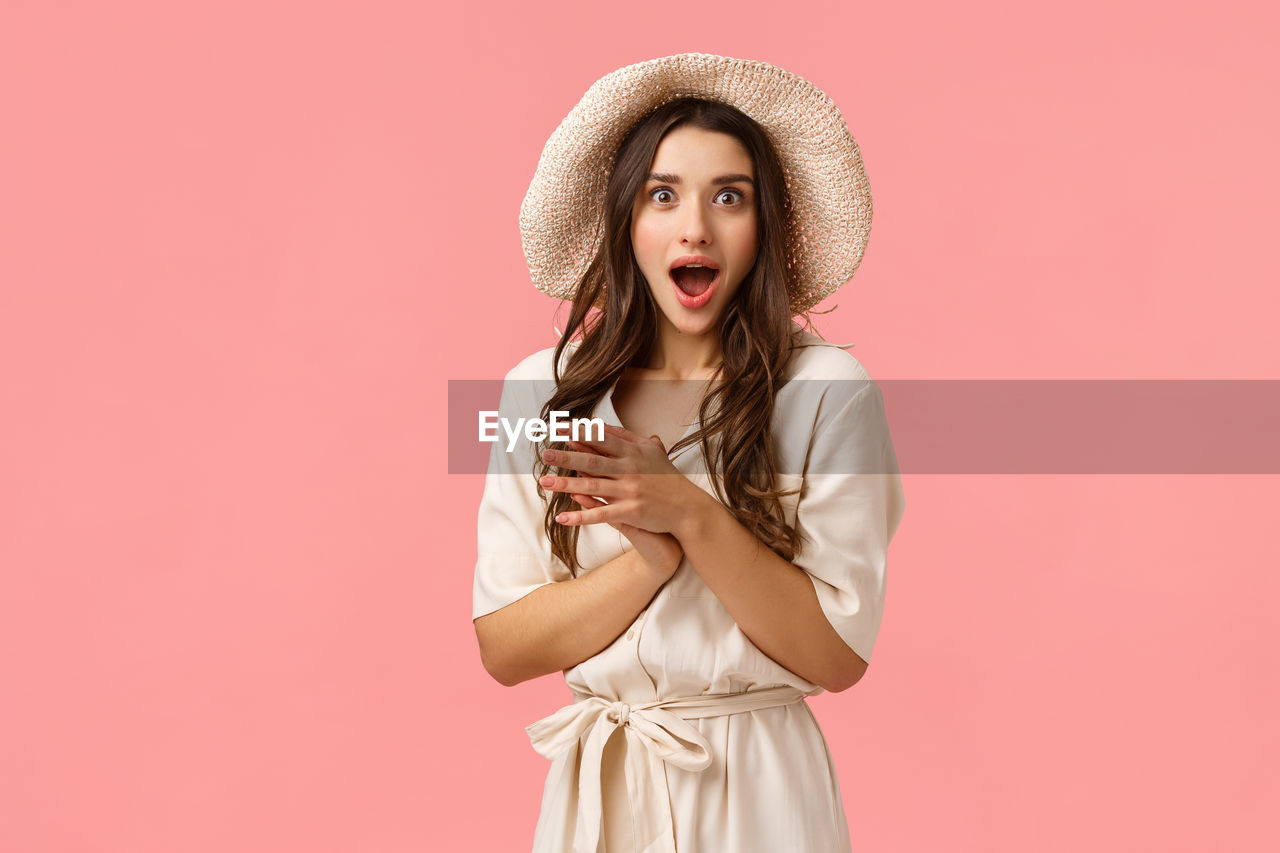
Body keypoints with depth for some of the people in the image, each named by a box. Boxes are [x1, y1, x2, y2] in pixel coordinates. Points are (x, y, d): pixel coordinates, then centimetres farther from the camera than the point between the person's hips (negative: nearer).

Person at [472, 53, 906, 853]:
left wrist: (692, 515, -23)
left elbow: (840, 656, -13)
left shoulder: (828, 390, -11)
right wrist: (656, 553, -21)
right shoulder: (542, 389, -4)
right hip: (597, 786, 2)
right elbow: (503, 648, -6)